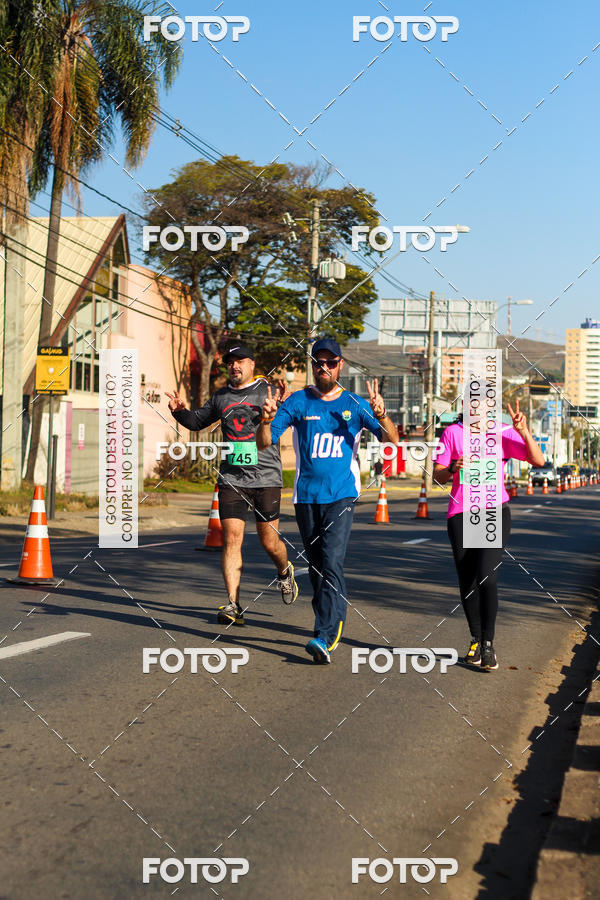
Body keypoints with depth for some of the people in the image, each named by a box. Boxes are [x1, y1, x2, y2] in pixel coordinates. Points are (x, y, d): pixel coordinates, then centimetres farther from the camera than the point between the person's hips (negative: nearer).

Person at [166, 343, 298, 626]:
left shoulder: (268, 391, 0)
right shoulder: (221, 397, 14)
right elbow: (198, 421, 28)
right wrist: (179, 411, 8)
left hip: (266, 478, -3)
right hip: (231, 478, 3)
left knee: (270, 542, 2)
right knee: (231, 538, -8)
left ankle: (285, 572, 37)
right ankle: (232, 605, -7)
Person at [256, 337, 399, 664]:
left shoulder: (354, 404, 5)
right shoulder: (297, 402, 5)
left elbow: (392, 438, -3)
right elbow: (264, 443, -1)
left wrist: (381, 415, -23)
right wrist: (267, 420, -22)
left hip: (341, 496, -2)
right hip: (306, 497, 2)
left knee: (332, 564, -16)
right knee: (316, 566, 10)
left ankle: (324, 638, -20)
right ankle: (334, 625, 28)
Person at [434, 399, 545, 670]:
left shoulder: (503, 433, 3)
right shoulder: (452, 433, 4)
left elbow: (538, 460, -5)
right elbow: (438, 476, 3)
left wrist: (524, 432, -21)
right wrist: (454, 468, -18)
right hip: (460, 515, 1)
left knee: (486, 577, -17)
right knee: (467, 583, 5)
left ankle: (487, 643, -5)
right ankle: (475, 639, 25)